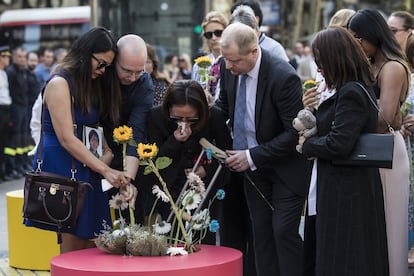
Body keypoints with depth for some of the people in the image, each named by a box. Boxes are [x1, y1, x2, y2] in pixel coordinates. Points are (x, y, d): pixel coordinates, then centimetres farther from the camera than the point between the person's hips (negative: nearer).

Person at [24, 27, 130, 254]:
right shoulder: (59, 83, -10)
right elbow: (67, 139, -16)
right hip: (62, 169, -8)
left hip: (85, 169, 8)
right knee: (72, 248, -7)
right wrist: (105, 170, -18)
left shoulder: (92, 84, 16)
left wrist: (108, 151, -9)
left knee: (89, 247, 4)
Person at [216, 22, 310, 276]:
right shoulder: (229, 70, -7)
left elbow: (295, 133, -23)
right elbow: (224, 106, 14)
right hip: (254, 167, 6)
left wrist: (252, 157, -22)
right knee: (261, 230, 9)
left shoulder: (283, 77, -26)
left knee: (284, 230, -9)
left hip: (286, 166, -6)